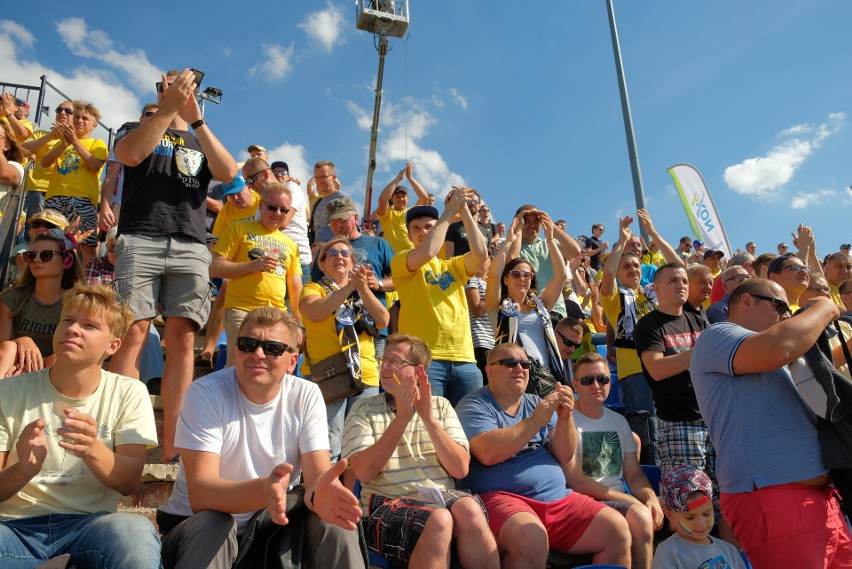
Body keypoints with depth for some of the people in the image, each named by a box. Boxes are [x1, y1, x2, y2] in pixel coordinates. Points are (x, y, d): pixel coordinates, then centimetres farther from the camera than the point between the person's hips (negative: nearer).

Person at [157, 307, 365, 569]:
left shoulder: (306, 396, -9)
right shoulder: (205, 393, -18)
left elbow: (317, 475, -16)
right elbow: (199, 493, -27)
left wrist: (320, 495, -41)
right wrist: (262, 490, -48)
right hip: (198, 527, -2)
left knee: (333, 519, -24)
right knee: (211, 524, -34)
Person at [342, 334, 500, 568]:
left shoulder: (441, 406, 13)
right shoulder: (364, 409, 7)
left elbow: (460, 468, 1)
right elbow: (363, 473, -8)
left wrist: (428, 417, -9)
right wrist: (402, 417, -11)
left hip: (442, 496, 2)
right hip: (389, 503, -2)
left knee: (469, 509, -32)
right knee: (439, 520, -33)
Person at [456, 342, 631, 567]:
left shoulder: (538, 404, 16)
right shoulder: (474, 405, 0)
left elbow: (564, 458, 7)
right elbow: (488, 453, -18)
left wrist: (565, 417, -10)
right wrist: (535, 421, -17)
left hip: (558, 498, 6)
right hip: (500, 498, -6)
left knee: (617, 530, -9)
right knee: (531, 537, -36)